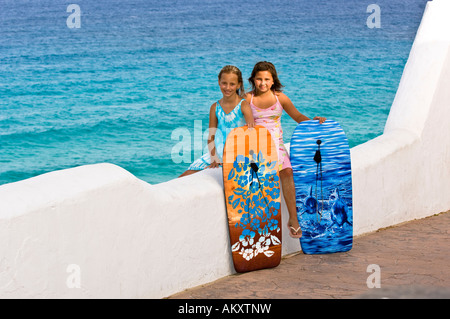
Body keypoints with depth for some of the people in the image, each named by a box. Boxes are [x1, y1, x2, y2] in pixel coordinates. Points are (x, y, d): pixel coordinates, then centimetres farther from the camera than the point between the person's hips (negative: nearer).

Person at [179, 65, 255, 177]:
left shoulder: (243, 105, -6)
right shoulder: (215, 108, 6)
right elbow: (211, 136, 6)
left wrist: (251, 125, -43)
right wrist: (213, 157, -9)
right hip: (219, 152, 4)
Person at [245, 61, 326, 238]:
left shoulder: (280, 98, 8)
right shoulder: (248, 99, 4)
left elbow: (297, 116, 14)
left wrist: (313, 121, -4)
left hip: (276, 144, 1)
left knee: (287, 172, -27)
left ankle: (293, 219, -25)